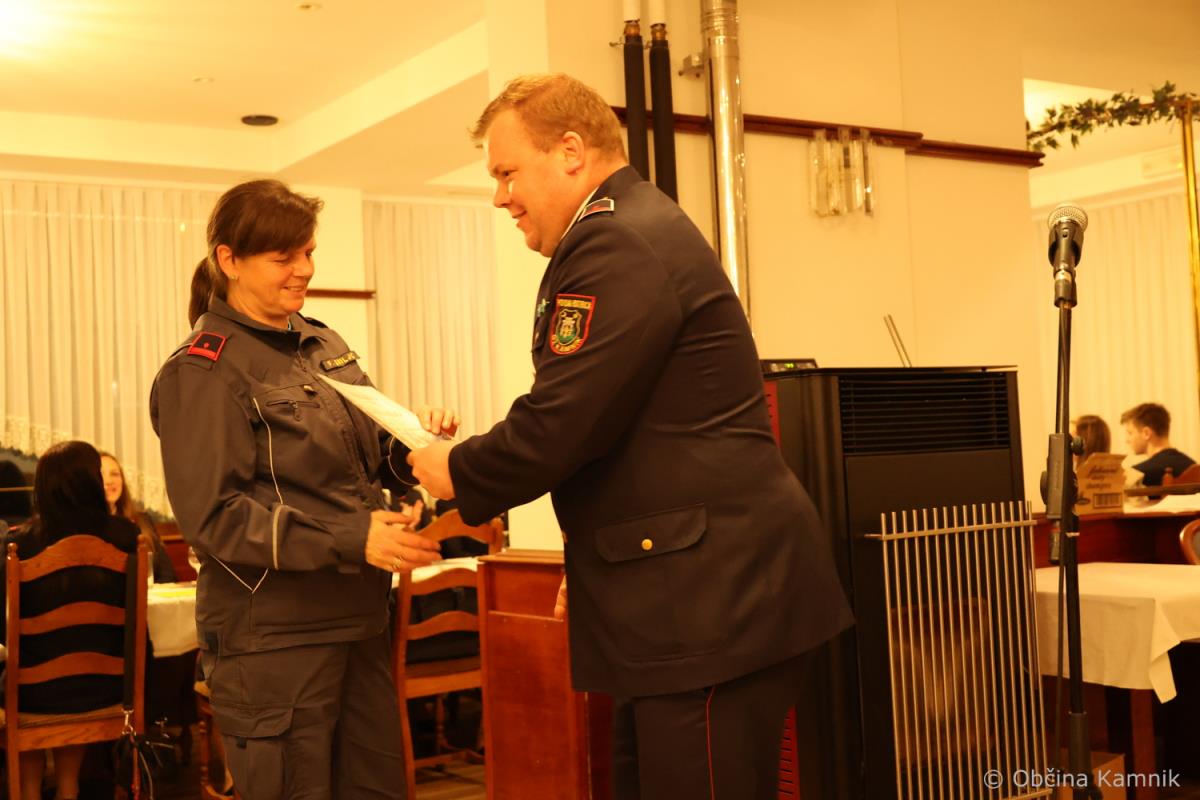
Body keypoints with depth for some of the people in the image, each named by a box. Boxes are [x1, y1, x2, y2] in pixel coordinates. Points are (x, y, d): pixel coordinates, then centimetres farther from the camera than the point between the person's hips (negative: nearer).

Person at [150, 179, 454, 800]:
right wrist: (350, 539, -24)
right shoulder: (203, 372, -9)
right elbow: (213, 516, -16)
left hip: (357, 620, 7)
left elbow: (373, 459, 15)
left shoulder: (322, 344, 11)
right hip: (274, 637, -7)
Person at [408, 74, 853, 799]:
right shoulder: (644, 228, 19)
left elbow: (558, 425, -19)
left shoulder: (618, 244, -15)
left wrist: (458, 472, -1)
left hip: (713, 600, -11)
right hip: (693, 600, 11)